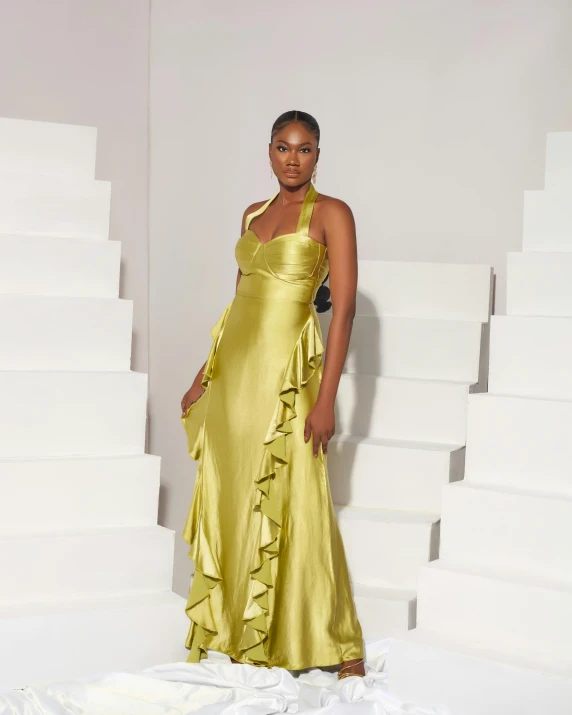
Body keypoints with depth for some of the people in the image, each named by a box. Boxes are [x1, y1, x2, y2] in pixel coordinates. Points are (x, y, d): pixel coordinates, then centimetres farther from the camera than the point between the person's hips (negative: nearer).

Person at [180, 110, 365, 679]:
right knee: (229, 499, 8)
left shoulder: (331, 214, -5)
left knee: (294, 505, -5)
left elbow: (344, 308, -11)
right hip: (235, 368, 6)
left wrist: (326, 398, -17)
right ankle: (231, 631, 22)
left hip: (287, 368, -6)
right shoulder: (253, 215, 15)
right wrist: (205, 376, 18)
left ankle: (341, 648, 6)